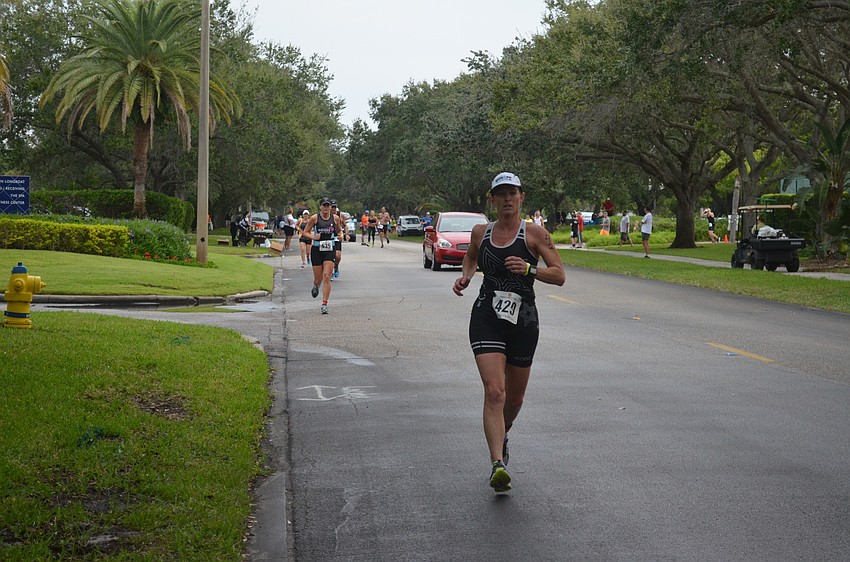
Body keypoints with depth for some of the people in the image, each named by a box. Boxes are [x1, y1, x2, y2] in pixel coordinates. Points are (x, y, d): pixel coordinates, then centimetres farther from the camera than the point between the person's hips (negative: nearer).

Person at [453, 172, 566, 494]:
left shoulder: (534, 234, -1)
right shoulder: (481, 233, 7)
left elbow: (559, 275, -6)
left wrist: (528, 269, -22)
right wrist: (465, 275, 8)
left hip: (523, 321, 0)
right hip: (487, 318, 0)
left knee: (515, 397, 14)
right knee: (494, 391, -17)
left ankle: (503, 433, 48)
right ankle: (498, 465, -21)